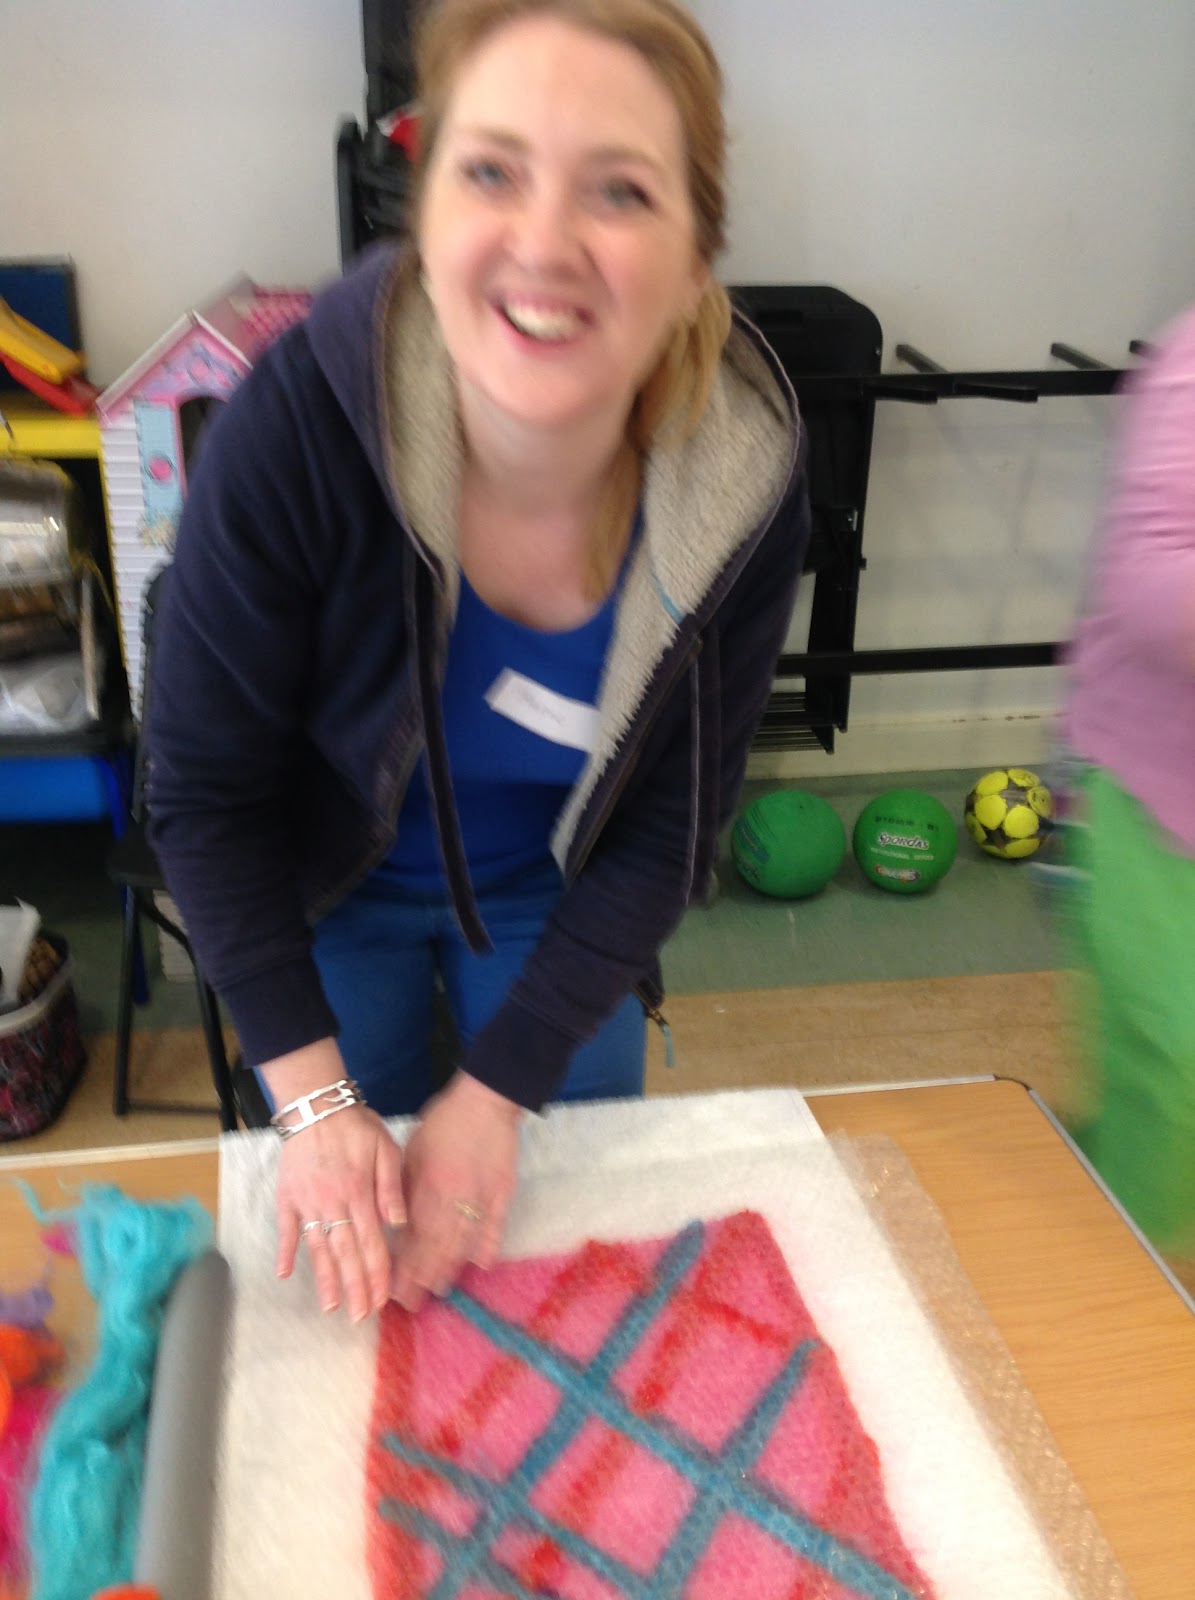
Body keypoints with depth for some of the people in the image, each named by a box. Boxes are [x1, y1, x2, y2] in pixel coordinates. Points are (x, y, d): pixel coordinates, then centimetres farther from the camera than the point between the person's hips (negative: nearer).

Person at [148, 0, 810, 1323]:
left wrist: (498, 1090, -18)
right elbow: (207, 793, -20)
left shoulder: (744, 478, -27)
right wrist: (312, 1098, -22)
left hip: (560, 898, 2)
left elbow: (668, 831, -16)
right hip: (330, 883, -1)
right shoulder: (294, 427, -33)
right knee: (352, 1251, 18)